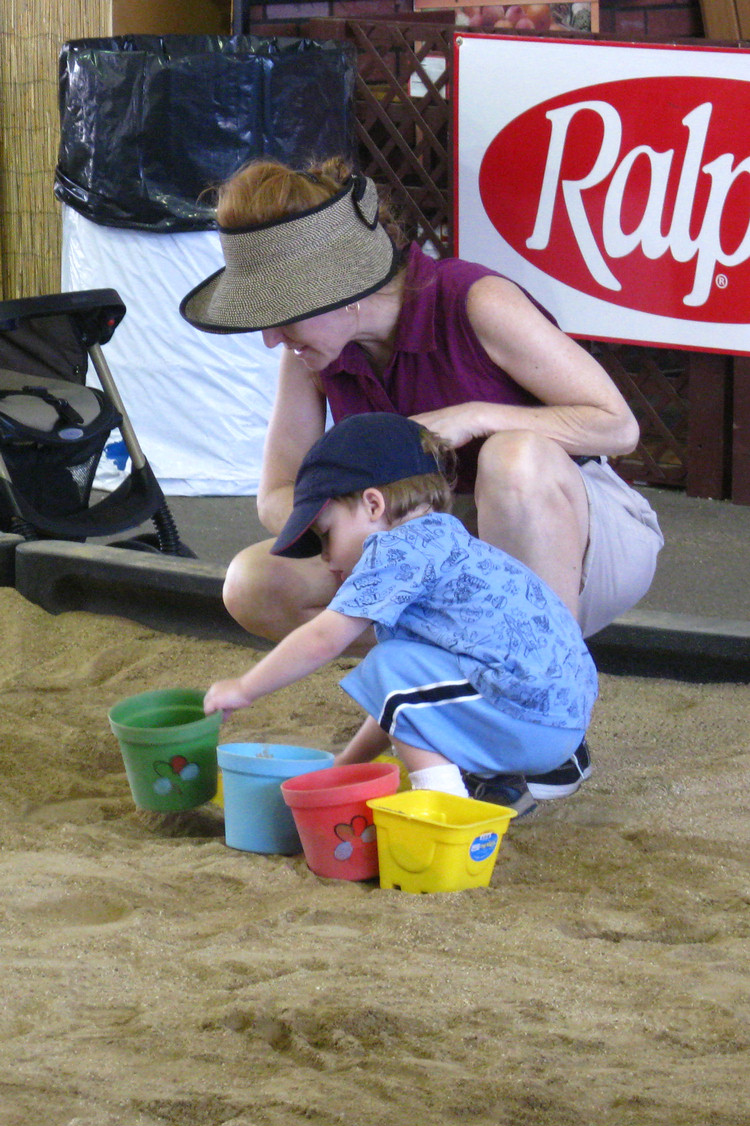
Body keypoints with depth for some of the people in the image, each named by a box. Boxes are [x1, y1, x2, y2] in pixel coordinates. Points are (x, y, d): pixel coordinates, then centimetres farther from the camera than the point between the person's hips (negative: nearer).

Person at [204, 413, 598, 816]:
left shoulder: (401, 548, -6)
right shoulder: (442, 542, 25)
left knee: (390, 668, -8)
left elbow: (323, 640, -7)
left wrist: (243, 689, 5)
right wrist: (347, 764, 31)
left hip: (536, 719, -10)